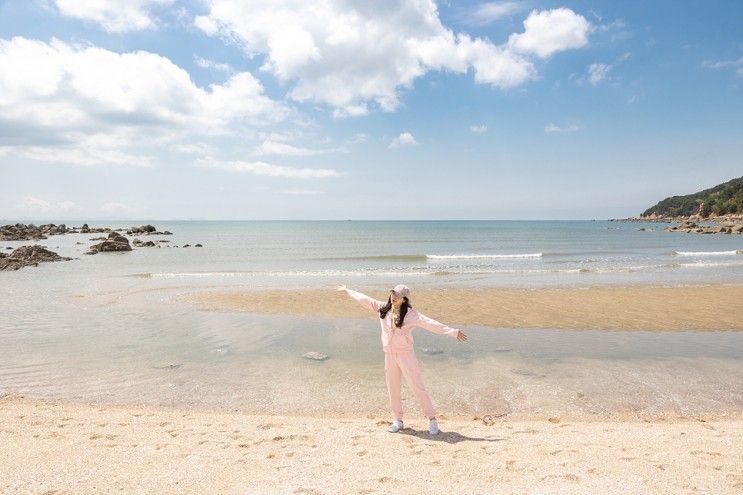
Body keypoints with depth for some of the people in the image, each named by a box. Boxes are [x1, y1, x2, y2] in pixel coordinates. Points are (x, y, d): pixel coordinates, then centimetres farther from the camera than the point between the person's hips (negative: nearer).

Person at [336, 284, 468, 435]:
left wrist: (453, 332, -22)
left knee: (416, 386, -3)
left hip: (406, 354, -4)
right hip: (389, 355, 4)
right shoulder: (383, 308, 1)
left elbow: (431, 324, -16)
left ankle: (432, 419, 9)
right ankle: (397, 421, 25)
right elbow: (365, 300, 9)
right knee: (393, 389, 11)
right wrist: (348, 290, 17)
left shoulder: (411, 314, -11)